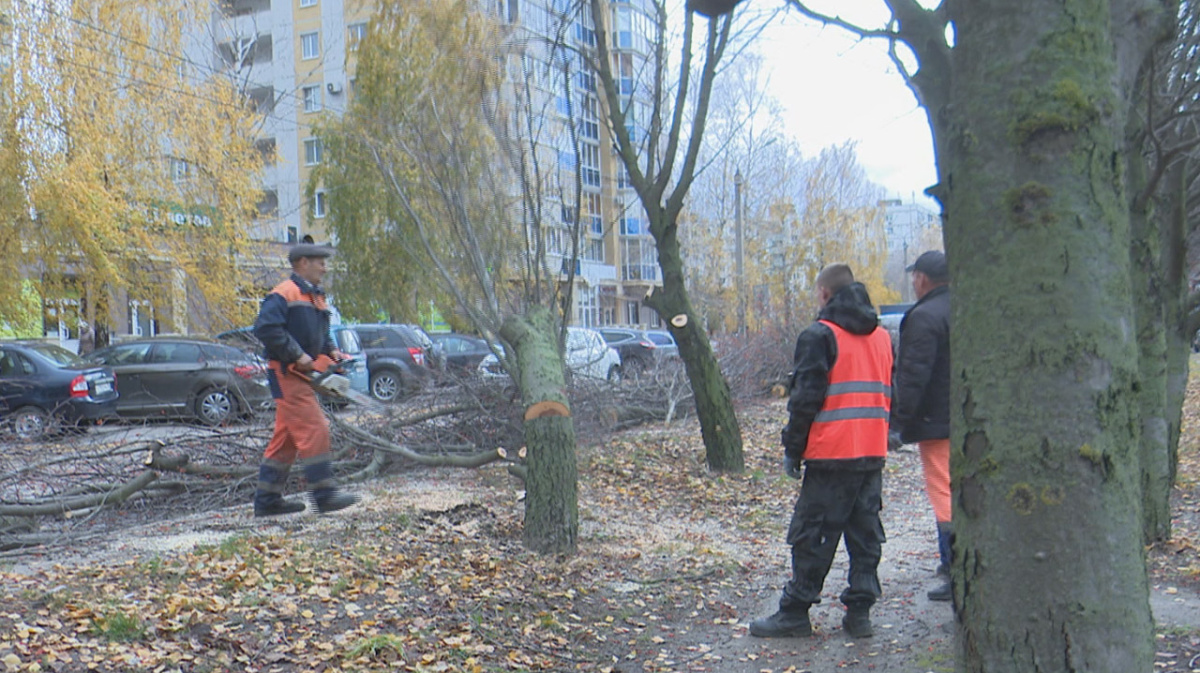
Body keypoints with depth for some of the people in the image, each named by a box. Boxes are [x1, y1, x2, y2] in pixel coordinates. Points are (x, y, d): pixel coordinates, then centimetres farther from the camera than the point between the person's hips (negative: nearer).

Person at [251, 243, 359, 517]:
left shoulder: (317, 298, 19)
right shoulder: (283, 294, -10)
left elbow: (321, 335, 27)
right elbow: (265, 328, -22)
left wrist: (331, 351, 6)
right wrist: (297, 355, -22)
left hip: (302, 374, 10)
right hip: (286, 373, -10)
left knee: (286, 438, 11)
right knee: (314, 430, -12)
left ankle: (267, 499, 17)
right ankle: (324, 494, -9)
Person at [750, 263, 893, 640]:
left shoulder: (820, 336, -8)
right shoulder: (882, 337, 14)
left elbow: (806, 398, -11)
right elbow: (890, 395, 19)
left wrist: (792, 450, -4)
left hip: (831, 453, -7)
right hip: (873, 453, 7)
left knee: (813, 534, 0)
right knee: (866, 534, 10)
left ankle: (795, 613, 6)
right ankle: (859, 611, 12)